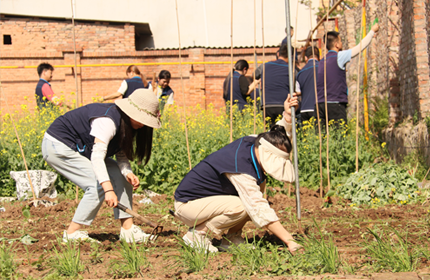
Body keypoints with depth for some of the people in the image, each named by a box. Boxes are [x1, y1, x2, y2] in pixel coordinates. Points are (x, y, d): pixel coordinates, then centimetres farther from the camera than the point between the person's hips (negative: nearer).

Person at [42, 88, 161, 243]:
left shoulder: (126, 125, -1)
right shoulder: (108, 121, -31)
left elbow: (122, 156, 0)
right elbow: (97, 156, -39)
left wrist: (128, 172, -23)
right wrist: (108, 189, -47)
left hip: (78, 148, 10)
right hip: (58, 146, -10)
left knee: (120, 175, 0)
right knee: (98, 185, -20)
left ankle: (128, 229, 0)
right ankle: (72, 233, -12)